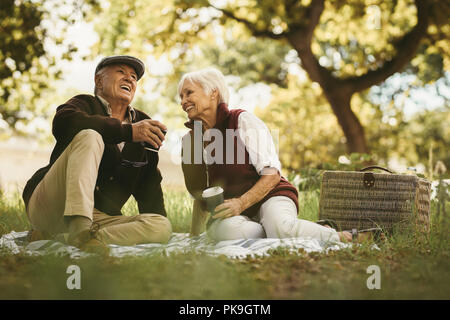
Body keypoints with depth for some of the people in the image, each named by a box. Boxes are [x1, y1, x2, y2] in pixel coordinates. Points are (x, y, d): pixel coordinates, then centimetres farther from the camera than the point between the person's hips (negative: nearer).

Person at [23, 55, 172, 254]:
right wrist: (129, 132, -25)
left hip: (98, 219, 5)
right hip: (50, 208, -5)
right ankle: (79, 230, -43)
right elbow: (63, 122, -22)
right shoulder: (86, 104, 4)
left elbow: (148, 183, 18)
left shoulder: (143, 124, 18)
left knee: (162, 226, -19)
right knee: (89, 137, -25)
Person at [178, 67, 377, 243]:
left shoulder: (242, 121, -4)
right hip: (232, 214, 4)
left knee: (280, 225, -40)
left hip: (269, 196, -3)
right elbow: (200, 195, 22)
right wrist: (193, 237, 15)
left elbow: (272, 175, -10)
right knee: (225, 229, -37)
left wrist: (241, 203, -24)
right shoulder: (189, 140, 13)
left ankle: (345, 238, -16)